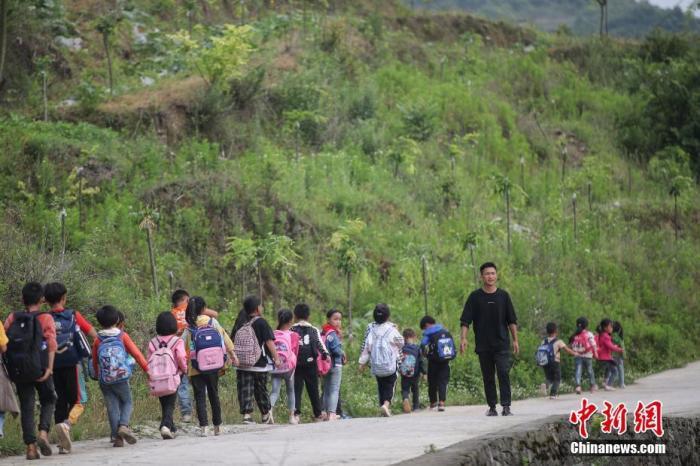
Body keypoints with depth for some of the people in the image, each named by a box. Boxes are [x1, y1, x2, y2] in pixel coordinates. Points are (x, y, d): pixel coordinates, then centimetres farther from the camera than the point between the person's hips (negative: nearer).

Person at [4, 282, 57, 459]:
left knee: (26, 406, 8)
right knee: (48, 401, 17)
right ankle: (43, 433, -5)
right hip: (39, 368, -2)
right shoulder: (45, 318, -1)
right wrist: (49, 368, -13)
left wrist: (10, 368, 2)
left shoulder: (12, 318, 5)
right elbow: (51, 344, -10)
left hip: (18, 370, 2)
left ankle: (30, 446, 2)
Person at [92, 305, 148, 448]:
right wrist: (147, 369, 8)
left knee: (112, 407, 7)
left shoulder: (97, 340, 6)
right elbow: (136, 353, 1)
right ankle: (123, 425, -12)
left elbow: (95, 361, 15)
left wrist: (98, 375, 32)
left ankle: (117, 436, -1)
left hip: (105, 381, 1)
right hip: (122, 378, -1)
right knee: (127, 402, 14)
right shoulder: (123, 336, 1)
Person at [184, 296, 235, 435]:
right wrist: (232, 355, 17)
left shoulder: (189, 329, -7)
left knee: (200, 397, 2)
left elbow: (182, 348, -7)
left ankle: (203, 426, -10)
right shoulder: (213, 322, -2)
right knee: (214, 395, 16)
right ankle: (217, 426, 22)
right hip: (214, 368, 2)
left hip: (196, 370, -2)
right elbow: (225, 340, 4)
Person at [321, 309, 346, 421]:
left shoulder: (323, 332, 9)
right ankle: (331, 414, -14)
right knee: (334, 390, -7)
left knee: (326, 389, 17)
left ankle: (324, 412, 23)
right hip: (335, 364, -8)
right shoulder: (332, 333, -16)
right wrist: (342, 353, -3)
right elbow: (335, 349, -23)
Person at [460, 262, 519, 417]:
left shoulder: (503, 295, 6)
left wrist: (515, 340, 4)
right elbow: (465, 320, 0)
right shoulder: (475, 297, 3)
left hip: (502, 344, -1)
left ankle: (506, 406, -14)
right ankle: (492, 407, 13)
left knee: (503, 373, -13)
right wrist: (463, 338, -12)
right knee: (488, 377, 6)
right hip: (483, 345, 1)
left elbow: (512, 321, 10)